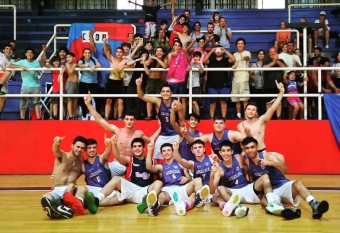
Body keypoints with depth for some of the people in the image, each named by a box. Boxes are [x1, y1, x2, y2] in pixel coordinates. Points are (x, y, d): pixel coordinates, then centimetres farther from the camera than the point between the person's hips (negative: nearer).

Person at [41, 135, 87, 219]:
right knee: (45, 198, -34)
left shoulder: (81, 161, 11)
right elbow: (55, 150, -27)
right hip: (57, 190, -2)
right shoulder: (62, 155, -2)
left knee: (71, 185, -34)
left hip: (71, 190, 2)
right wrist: (56, 143, -48)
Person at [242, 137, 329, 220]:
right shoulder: (246, 161, -3)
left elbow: (285, 169, -23)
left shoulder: (267, 156, -12)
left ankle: (314, 205, -57)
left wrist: (271, 163, -38)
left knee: (297, 184, -33)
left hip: (282, 185, -2)